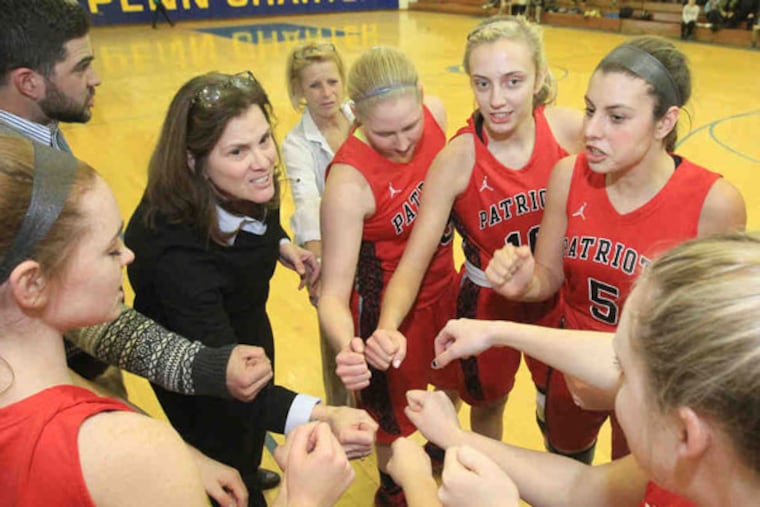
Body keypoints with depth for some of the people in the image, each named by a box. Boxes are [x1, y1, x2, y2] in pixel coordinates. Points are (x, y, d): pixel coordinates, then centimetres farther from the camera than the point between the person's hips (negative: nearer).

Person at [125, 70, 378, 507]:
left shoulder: (250, 189, -20)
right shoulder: (174, 247, -42)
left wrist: (281, 245, -14)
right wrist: (320, 417, -63)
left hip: (249, 333, 7)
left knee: (252, 437, 33)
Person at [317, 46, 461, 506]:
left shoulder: (436, 112, -15)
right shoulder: (349, 182, -33)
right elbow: (333, 293, -33)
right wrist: (348, 347, -51)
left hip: (443, 288, 6)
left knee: (453, 384, 28)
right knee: (398, 415, 17)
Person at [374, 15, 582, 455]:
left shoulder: (570, 130, -17)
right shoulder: (457, 159, -24)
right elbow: (414, 261, -26)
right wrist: (388, 327, -42)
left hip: (557, 297, 2)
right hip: (488, 302, -2)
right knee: (488, 405, 21)